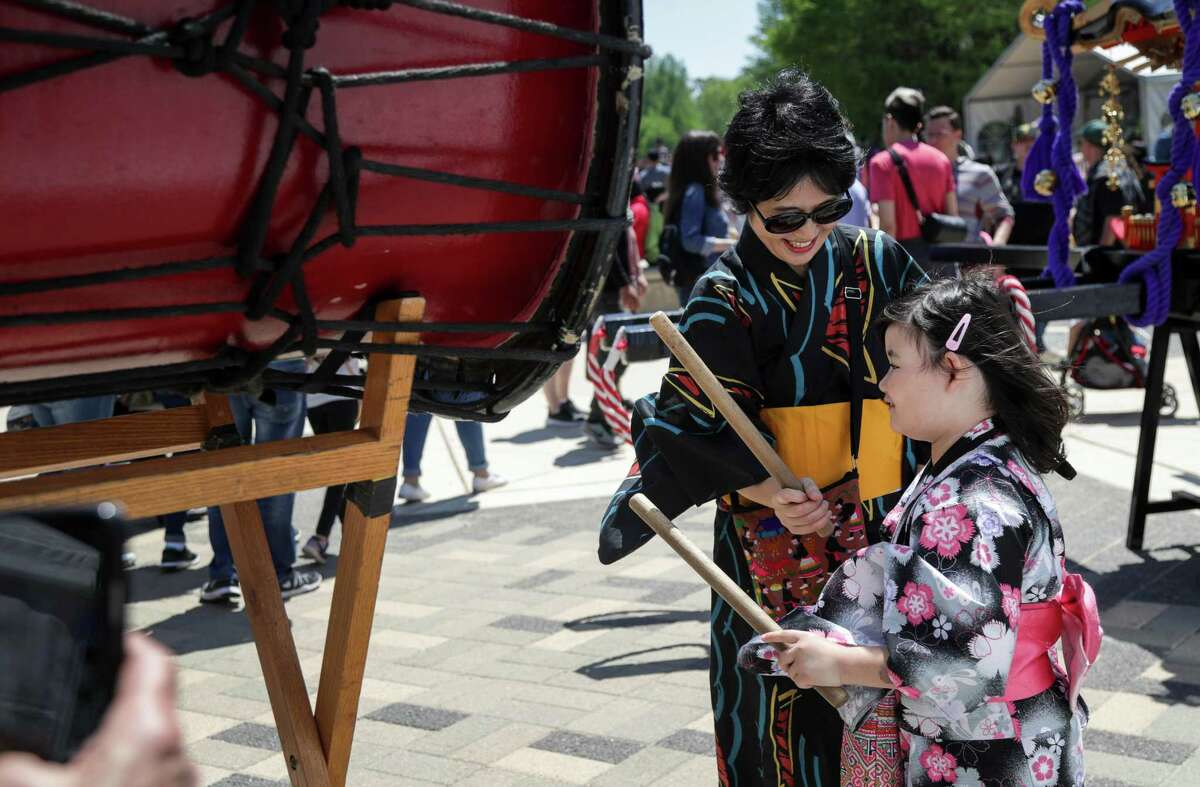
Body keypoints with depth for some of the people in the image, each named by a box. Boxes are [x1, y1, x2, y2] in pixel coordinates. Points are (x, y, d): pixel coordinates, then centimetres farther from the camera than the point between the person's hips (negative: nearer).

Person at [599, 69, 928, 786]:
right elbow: (699, 429, -11)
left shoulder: (877, 262, 1)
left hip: (886, 522, 4)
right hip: (778, 538, -3)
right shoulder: (726, 299, -9)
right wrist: (770, 491, -26)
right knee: (790, 703, 3)